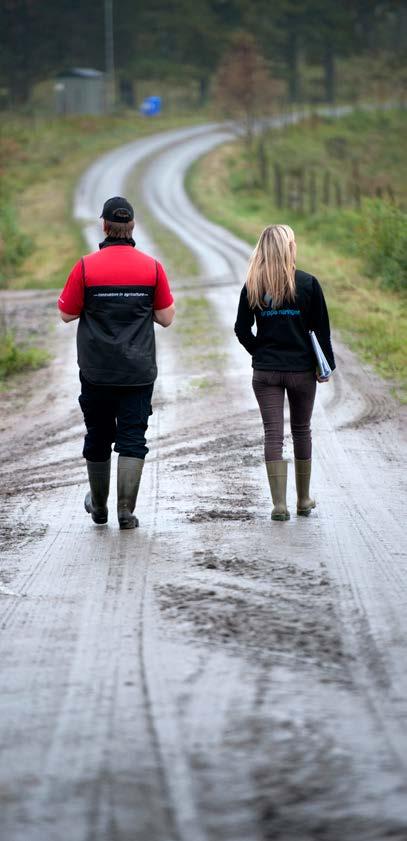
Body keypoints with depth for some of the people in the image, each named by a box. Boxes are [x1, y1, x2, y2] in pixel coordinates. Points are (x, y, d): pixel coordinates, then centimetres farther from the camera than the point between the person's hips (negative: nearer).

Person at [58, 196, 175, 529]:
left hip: (96, 372, 0)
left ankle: (99, 507, 28)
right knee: (132, 439, 1)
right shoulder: (152, 267, -4)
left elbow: (67, 314, 0)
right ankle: (126, 511, -8)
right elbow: (166, 318, 2)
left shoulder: (86, 267, -8)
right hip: (138, 372, 0)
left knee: (98, 438, 14)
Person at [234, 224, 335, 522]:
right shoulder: (308, 283, -7)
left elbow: (242, 330, 0)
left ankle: (280, 504, -5)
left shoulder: (253, 286, -2)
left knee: (273, 435, 1)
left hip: (265, 372, 0)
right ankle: (304, 500, 24)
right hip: (302, 370, 0)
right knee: (301, 431, 15)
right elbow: (322, 329, -3)